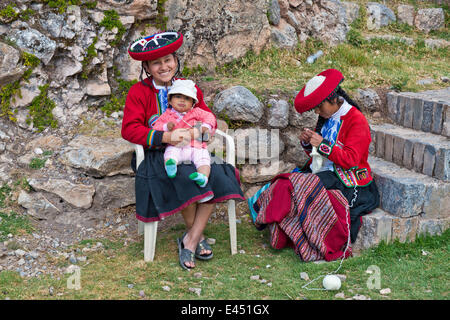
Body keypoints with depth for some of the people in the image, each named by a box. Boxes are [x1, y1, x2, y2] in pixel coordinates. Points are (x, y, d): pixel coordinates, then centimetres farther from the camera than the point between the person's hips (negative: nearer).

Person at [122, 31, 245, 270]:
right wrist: (166, 137, -22)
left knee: (216, 175, -26)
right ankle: (197, 236, -10)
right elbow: (129, 129, -9)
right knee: (185, 177, -34)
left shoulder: (190, 87, 14)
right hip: (156, 154, -4)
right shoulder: (138, 92, 1)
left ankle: (190, 241, -18)